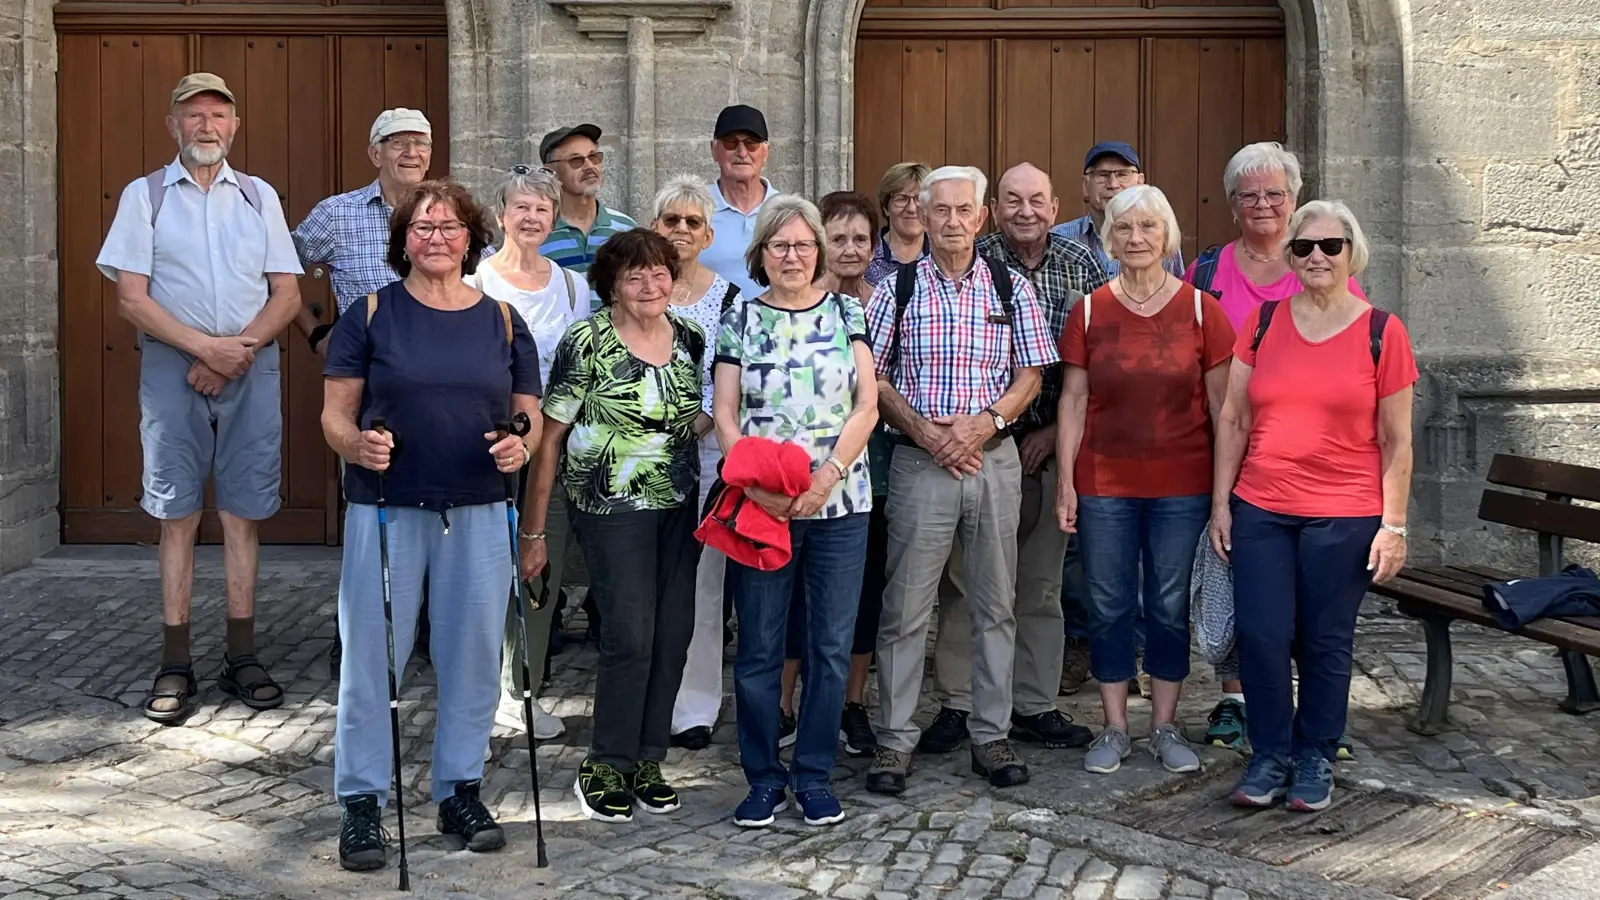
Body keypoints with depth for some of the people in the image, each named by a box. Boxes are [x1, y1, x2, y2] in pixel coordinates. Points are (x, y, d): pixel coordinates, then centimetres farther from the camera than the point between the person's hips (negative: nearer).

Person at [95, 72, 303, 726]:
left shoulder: (259, 197, 12)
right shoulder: (145, 195, 5)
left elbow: (287, 294, 6)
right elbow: (131, 299, -3)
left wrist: (241, 348, -10)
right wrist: (206, 348, -13)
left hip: (251, 372, 2)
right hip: (172, 370, -1)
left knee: (243, 514, 3)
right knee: (177, 516, 0)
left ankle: (241, 658, 9)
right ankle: (175, 666, 4)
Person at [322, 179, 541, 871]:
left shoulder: (502, 321, 9)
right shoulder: (370, 315, 1)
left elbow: (529, 415, 12)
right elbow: (335, 414, -1)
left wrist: (520, 445, -10)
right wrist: (357, 444, -22)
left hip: (479, 515, 2)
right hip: (385, 510, -2)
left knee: (473, 657, 8)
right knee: (371, 658, 1)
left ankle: (461, 790, 24)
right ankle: (362, 801, 13)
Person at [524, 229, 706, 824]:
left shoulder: (690, 339, 7)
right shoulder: (587, 343, -9)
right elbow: (550, 438, -7)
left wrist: (712, 417, 0)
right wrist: (534, 531, -8)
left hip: (678, 505, 6)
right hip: (612, 506, -5)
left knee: (673, 634, 5)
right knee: (631, 636, -9)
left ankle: (647, 761, 20)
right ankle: (604, 770, 6)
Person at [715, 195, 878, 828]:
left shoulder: (846, 313, 6)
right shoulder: (741, 320, 5)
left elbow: (866, 406, -1)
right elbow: (725, 415, 0)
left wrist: (826, 476, -14)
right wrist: (757, 481, -16)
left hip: (839, 503, 1)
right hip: (760, 506, 0)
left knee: (831, 646, 5)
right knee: (759, 648, 4)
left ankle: (814, 775, 18)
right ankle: (764, 777, 17)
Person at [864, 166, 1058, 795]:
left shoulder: (1011, 288, 6)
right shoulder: (897, 290, 3)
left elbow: (1030, 374, 5)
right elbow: (874, 377, 2)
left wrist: (986, 422, -11)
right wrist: (924, 431, -12)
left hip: (994, 456, 2)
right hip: (920, 460, -2)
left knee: (995, 603, 8)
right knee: (905, 606, 0)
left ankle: (991, 736, 18)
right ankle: (894, 741, 8)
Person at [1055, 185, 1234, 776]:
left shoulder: (1200, 309, 0)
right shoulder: (1090, 312, 3)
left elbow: (1221, 401, 3)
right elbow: (1073, 400, 3)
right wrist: (1065, 480, -1)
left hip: (1181, 484, -1)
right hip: (1104, 484, 1)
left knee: (1170, 605, 6)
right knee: (1108, 606, 6)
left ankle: (1165, 727, 19)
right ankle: (1114, 728, 17)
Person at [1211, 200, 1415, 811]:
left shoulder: (1381, 332, -1)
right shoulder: (1263, 323, 6)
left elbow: (1396, 440, 0)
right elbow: (1233, 420, 8)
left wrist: (1394, 525, -4)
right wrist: (1220, 501, 4)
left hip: (1344, 516, -2)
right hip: (1261, 510, 2)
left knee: (1326, 642, 6)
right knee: (1260, 634, -2)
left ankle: (1315, 761, 23)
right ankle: (1269, 756, 16)